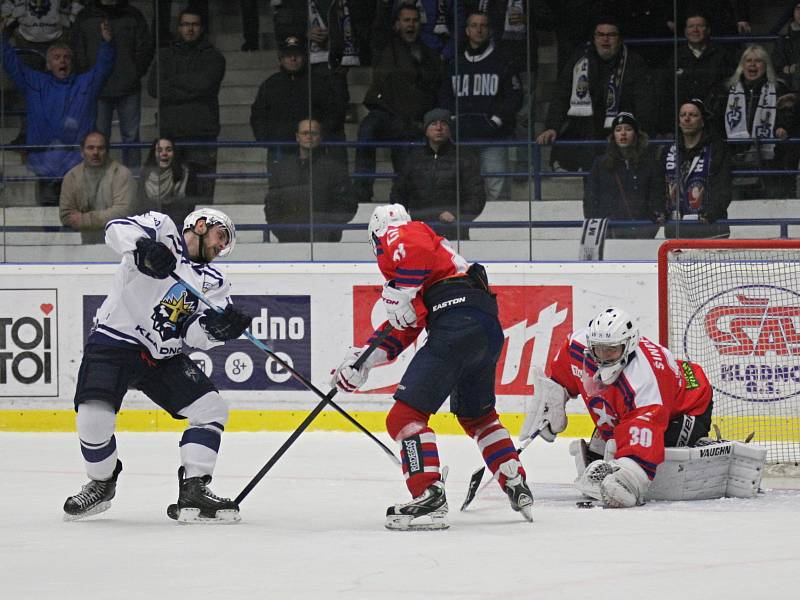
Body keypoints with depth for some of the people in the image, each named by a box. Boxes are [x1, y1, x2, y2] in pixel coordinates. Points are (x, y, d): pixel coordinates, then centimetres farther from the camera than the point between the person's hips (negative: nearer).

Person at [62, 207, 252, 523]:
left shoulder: (213, 282, 11)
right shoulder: (162, 230, -2)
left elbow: (194, 333, -2)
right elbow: (118, 229, -22)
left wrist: (216, 327, -25)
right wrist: (144, 247, -42)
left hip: (164, 357, 6)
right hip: (116, 340, -6)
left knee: (212, 410, -7)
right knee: (94, 419, -21)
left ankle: (193, 491, -3)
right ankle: (101, 484, 6)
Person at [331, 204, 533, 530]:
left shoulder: (398, 235, 10)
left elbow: (415, 249, -18)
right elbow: (401, 332, 32)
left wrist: (400, 294, -13)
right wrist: (361, 361, 28)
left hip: (457, 323, -10)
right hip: (490, 329, 10)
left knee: (407, 413, -10)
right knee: (477, 415, 30)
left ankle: (430, 498, -22)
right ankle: (518, 488, 31)